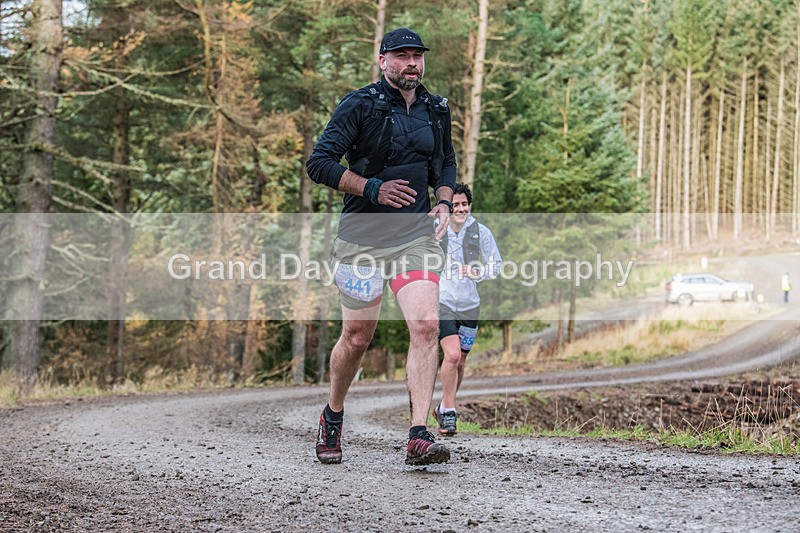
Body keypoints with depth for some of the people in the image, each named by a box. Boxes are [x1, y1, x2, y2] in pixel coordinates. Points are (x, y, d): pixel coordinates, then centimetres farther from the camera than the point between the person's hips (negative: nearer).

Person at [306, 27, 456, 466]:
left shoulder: (436, 110, 10)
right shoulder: (359, 106, -6)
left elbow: (446, 162, 27)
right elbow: (319, 163, -10)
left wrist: (444, 202, 8)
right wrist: (373, 188, -17)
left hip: (416, 233, 3)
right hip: (363, 235, -3)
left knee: (426, 326, -15)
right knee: (357, 338, 6)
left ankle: (419, 438, -17)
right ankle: (332, 417, 33)